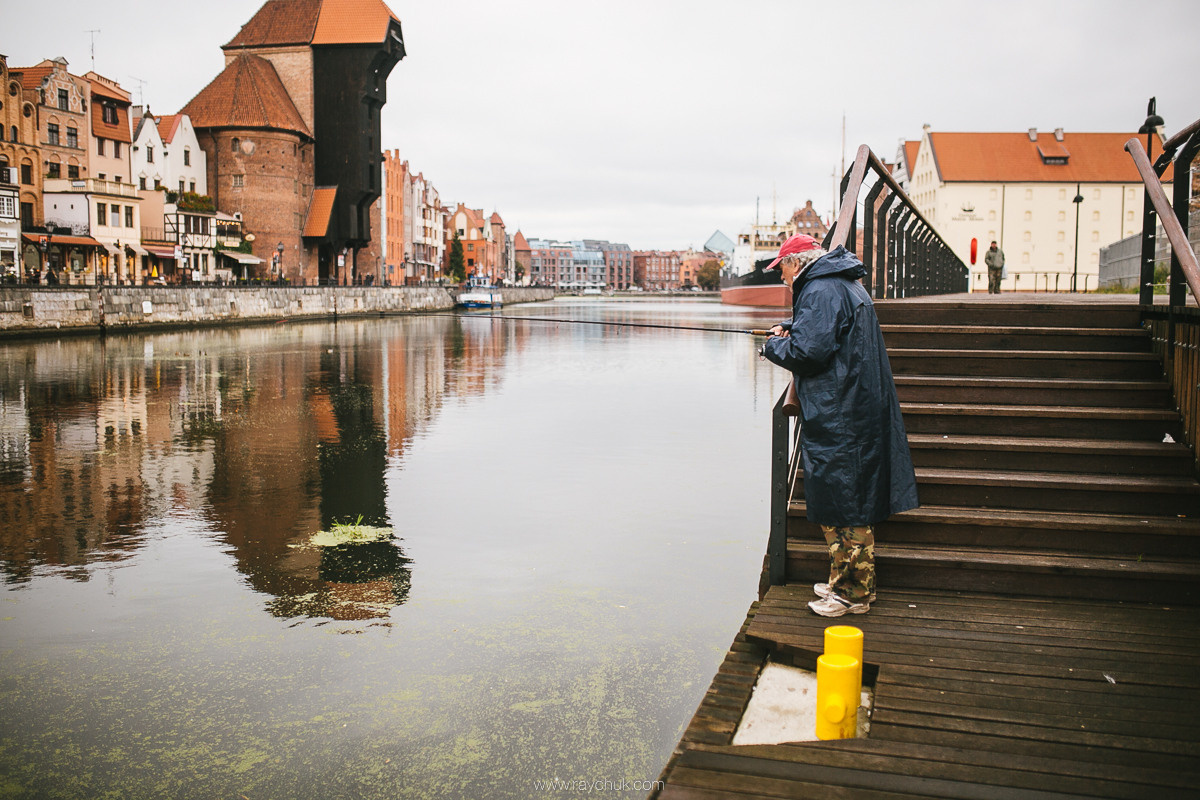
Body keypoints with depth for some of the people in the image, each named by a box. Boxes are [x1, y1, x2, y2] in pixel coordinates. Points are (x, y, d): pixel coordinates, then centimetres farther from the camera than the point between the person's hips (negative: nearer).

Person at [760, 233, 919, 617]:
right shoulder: (845, 284, 17)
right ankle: (848, 583, 25)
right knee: (850, 502, 15)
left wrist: (774, 346, -6)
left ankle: (852, 593, 6)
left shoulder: (820, 291, -16)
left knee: (841, 503, -3)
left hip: (837, 418, -10)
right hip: (858, 410, 10)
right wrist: (787, 328, 15)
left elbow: (808, 351, -24)